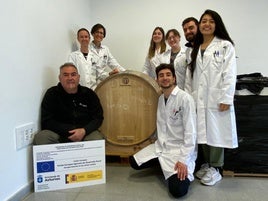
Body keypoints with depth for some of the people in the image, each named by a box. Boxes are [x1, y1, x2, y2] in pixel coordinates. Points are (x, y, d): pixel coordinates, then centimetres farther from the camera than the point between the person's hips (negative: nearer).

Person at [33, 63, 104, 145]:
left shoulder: (89, 94, 4)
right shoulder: (51, 94, 1)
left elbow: (98, 117, 3)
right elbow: (47, 122, -2)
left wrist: (84, 131, -17)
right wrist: (70, 131, -14)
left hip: (86, 133, 0)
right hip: (59, 134, 0)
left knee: (97, 138, -33)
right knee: (40, 138, -29)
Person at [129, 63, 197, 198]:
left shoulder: (185, 98, -16)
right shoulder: (160, 99, 7)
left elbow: (190, 132, -20)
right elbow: (161, 126, 10)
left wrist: (183, 160, -23)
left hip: (180, 150, -6)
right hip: (161, 146, 7)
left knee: (178, 189, -22)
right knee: (134, 162, 1)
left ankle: (185, 172, 11)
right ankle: (164, 165, 19)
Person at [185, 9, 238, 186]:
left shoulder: (225, 46, 1)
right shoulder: (195, 49, 17)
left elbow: (229, 74, -7)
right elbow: (190, 76, 14)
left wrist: (226, 99, -14)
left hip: (217, 98, -5)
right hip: (199, 98, 5)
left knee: (216, 132, 1)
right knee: (203, 132, 9)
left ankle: (216, 168, 16)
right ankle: (208, 164, 25)